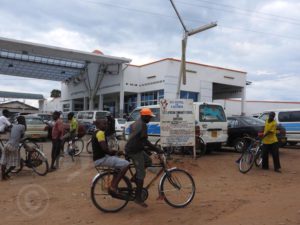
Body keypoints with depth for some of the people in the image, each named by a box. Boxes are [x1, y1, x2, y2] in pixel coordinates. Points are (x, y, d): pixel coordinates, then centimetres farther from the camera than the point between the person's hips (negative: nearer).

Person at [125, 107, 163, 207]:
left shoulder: (137, 123, 15)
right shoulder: (142, 125, -18)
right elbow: (145, 141, -24)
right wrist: (157, 149, -22)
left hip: (134, 148, 10)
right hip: (135, 151, -10)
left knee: (148, 161, 19)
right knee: (141, 173, -6)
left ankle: (135, 178, 16)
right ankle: (138, 198, -1)